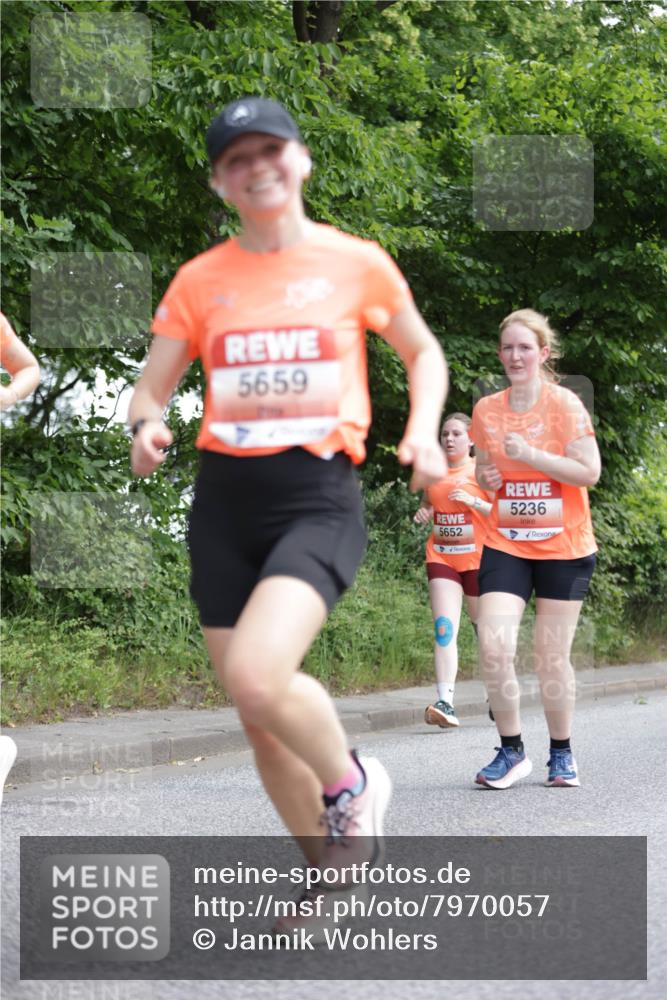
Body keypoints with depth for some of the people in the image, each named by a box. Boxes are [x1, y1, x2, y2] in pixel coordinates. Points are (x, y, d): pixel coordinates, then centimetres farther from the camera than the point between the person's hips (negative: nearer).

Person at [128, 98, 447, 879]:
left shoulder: (357, 263, 2)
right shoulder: (200, 279, 6)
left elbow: (424, 353, 16)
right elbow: (150, 389, 10)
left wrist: (423, 430, -2)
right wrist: (147, 427, -13)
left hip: (318, 499, -3)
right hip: (224, 503, 4)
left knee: (256, 675, -27)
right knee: (259, 719, 7)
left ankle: (350, 785, 3)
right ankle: (331, 872, 29)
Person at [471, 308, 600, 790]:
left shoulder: (565, 404, -8)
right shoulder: (486, 410, 4)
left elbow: (589, 472, -14)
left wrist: (530, 454, -21)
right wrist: (486, 478, -4)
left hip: (564, 547, -3)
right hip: (505, 545, 3)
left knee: (552, 656, 3)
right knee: (493, 646, -13)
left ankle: (562, 754, 23)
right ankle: (511, 751, 3)